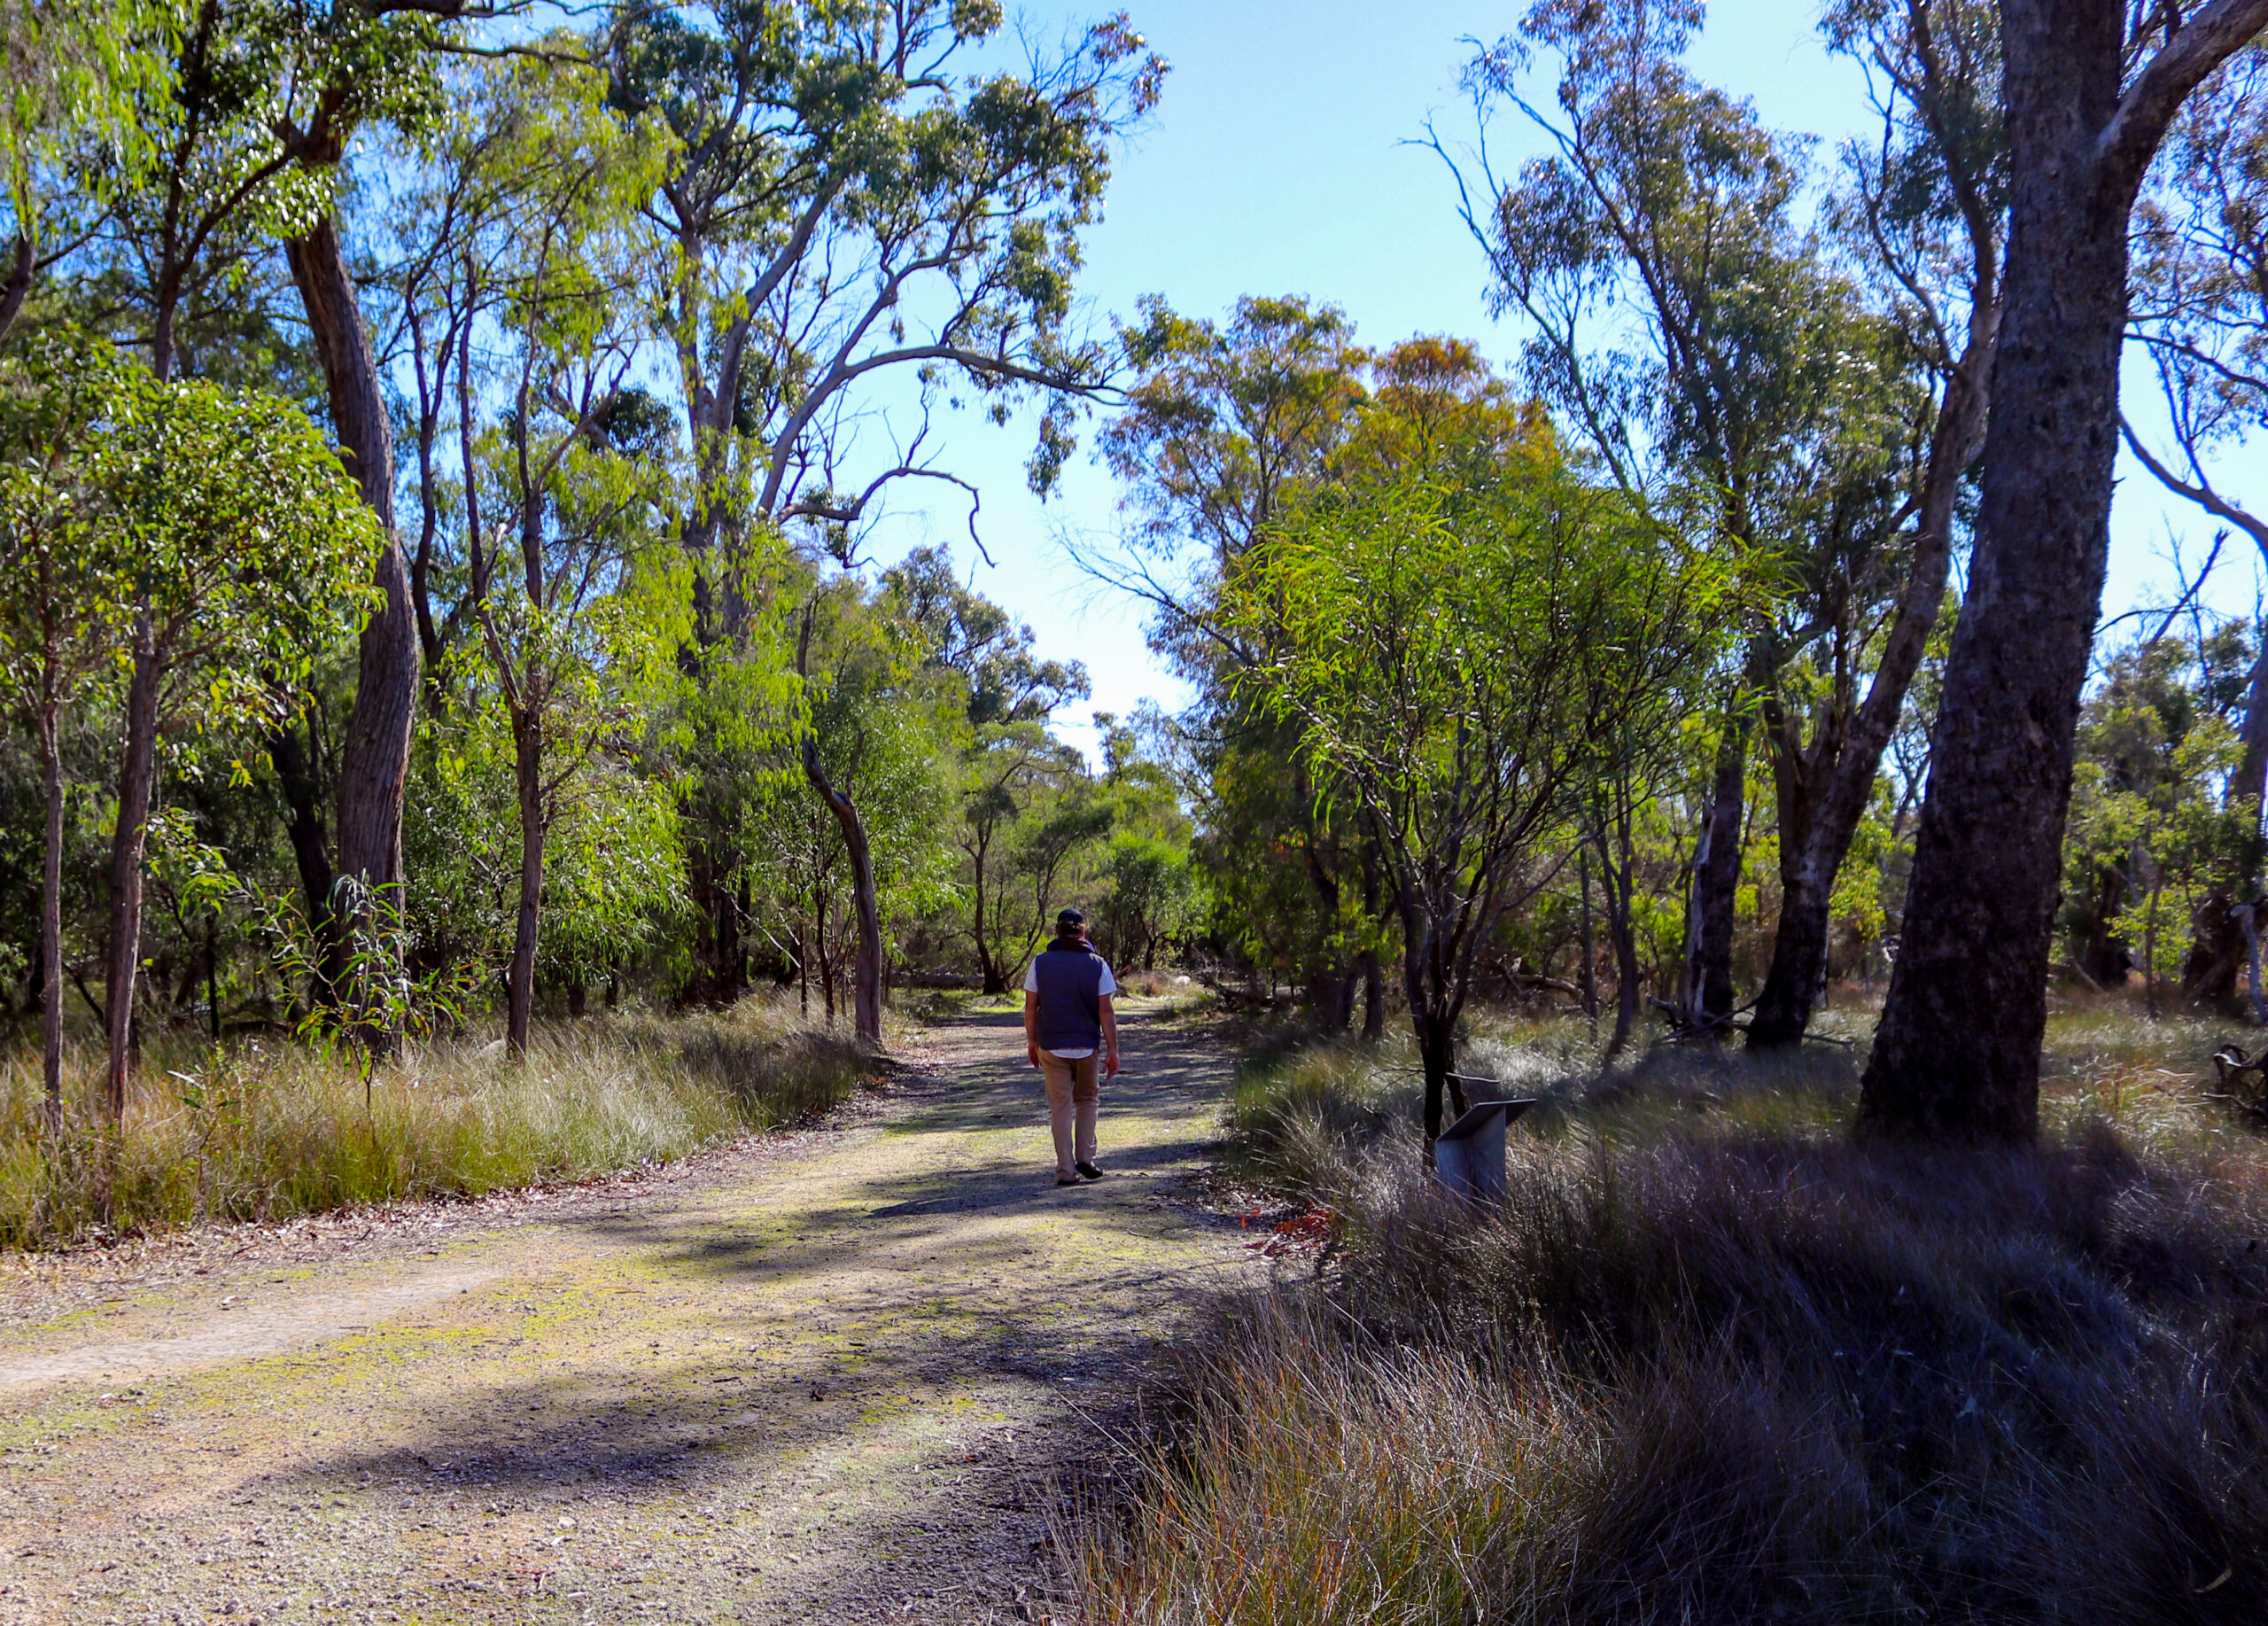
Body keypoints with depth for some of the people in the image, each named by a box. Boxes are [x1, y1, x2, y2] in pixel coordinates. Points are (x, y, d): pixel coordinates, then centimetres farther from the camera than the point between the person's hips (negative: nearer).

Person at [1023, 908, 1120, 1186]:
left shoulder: (1040, 962, -2)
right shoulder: (1098, 965, -4)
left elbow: (1031, 1007, 0)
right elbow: (1106, 1012, -6)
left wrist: (1032, 1041, 13)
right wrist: (1112, 1050, -1)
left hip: (1051, 1046, 0)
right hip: (1086, 1045, 0)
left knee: (1060, 1105, 6)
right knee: (1087, 1100, 19)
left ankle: (1066, 1170, 5)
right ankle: (1085, 1157, 8)